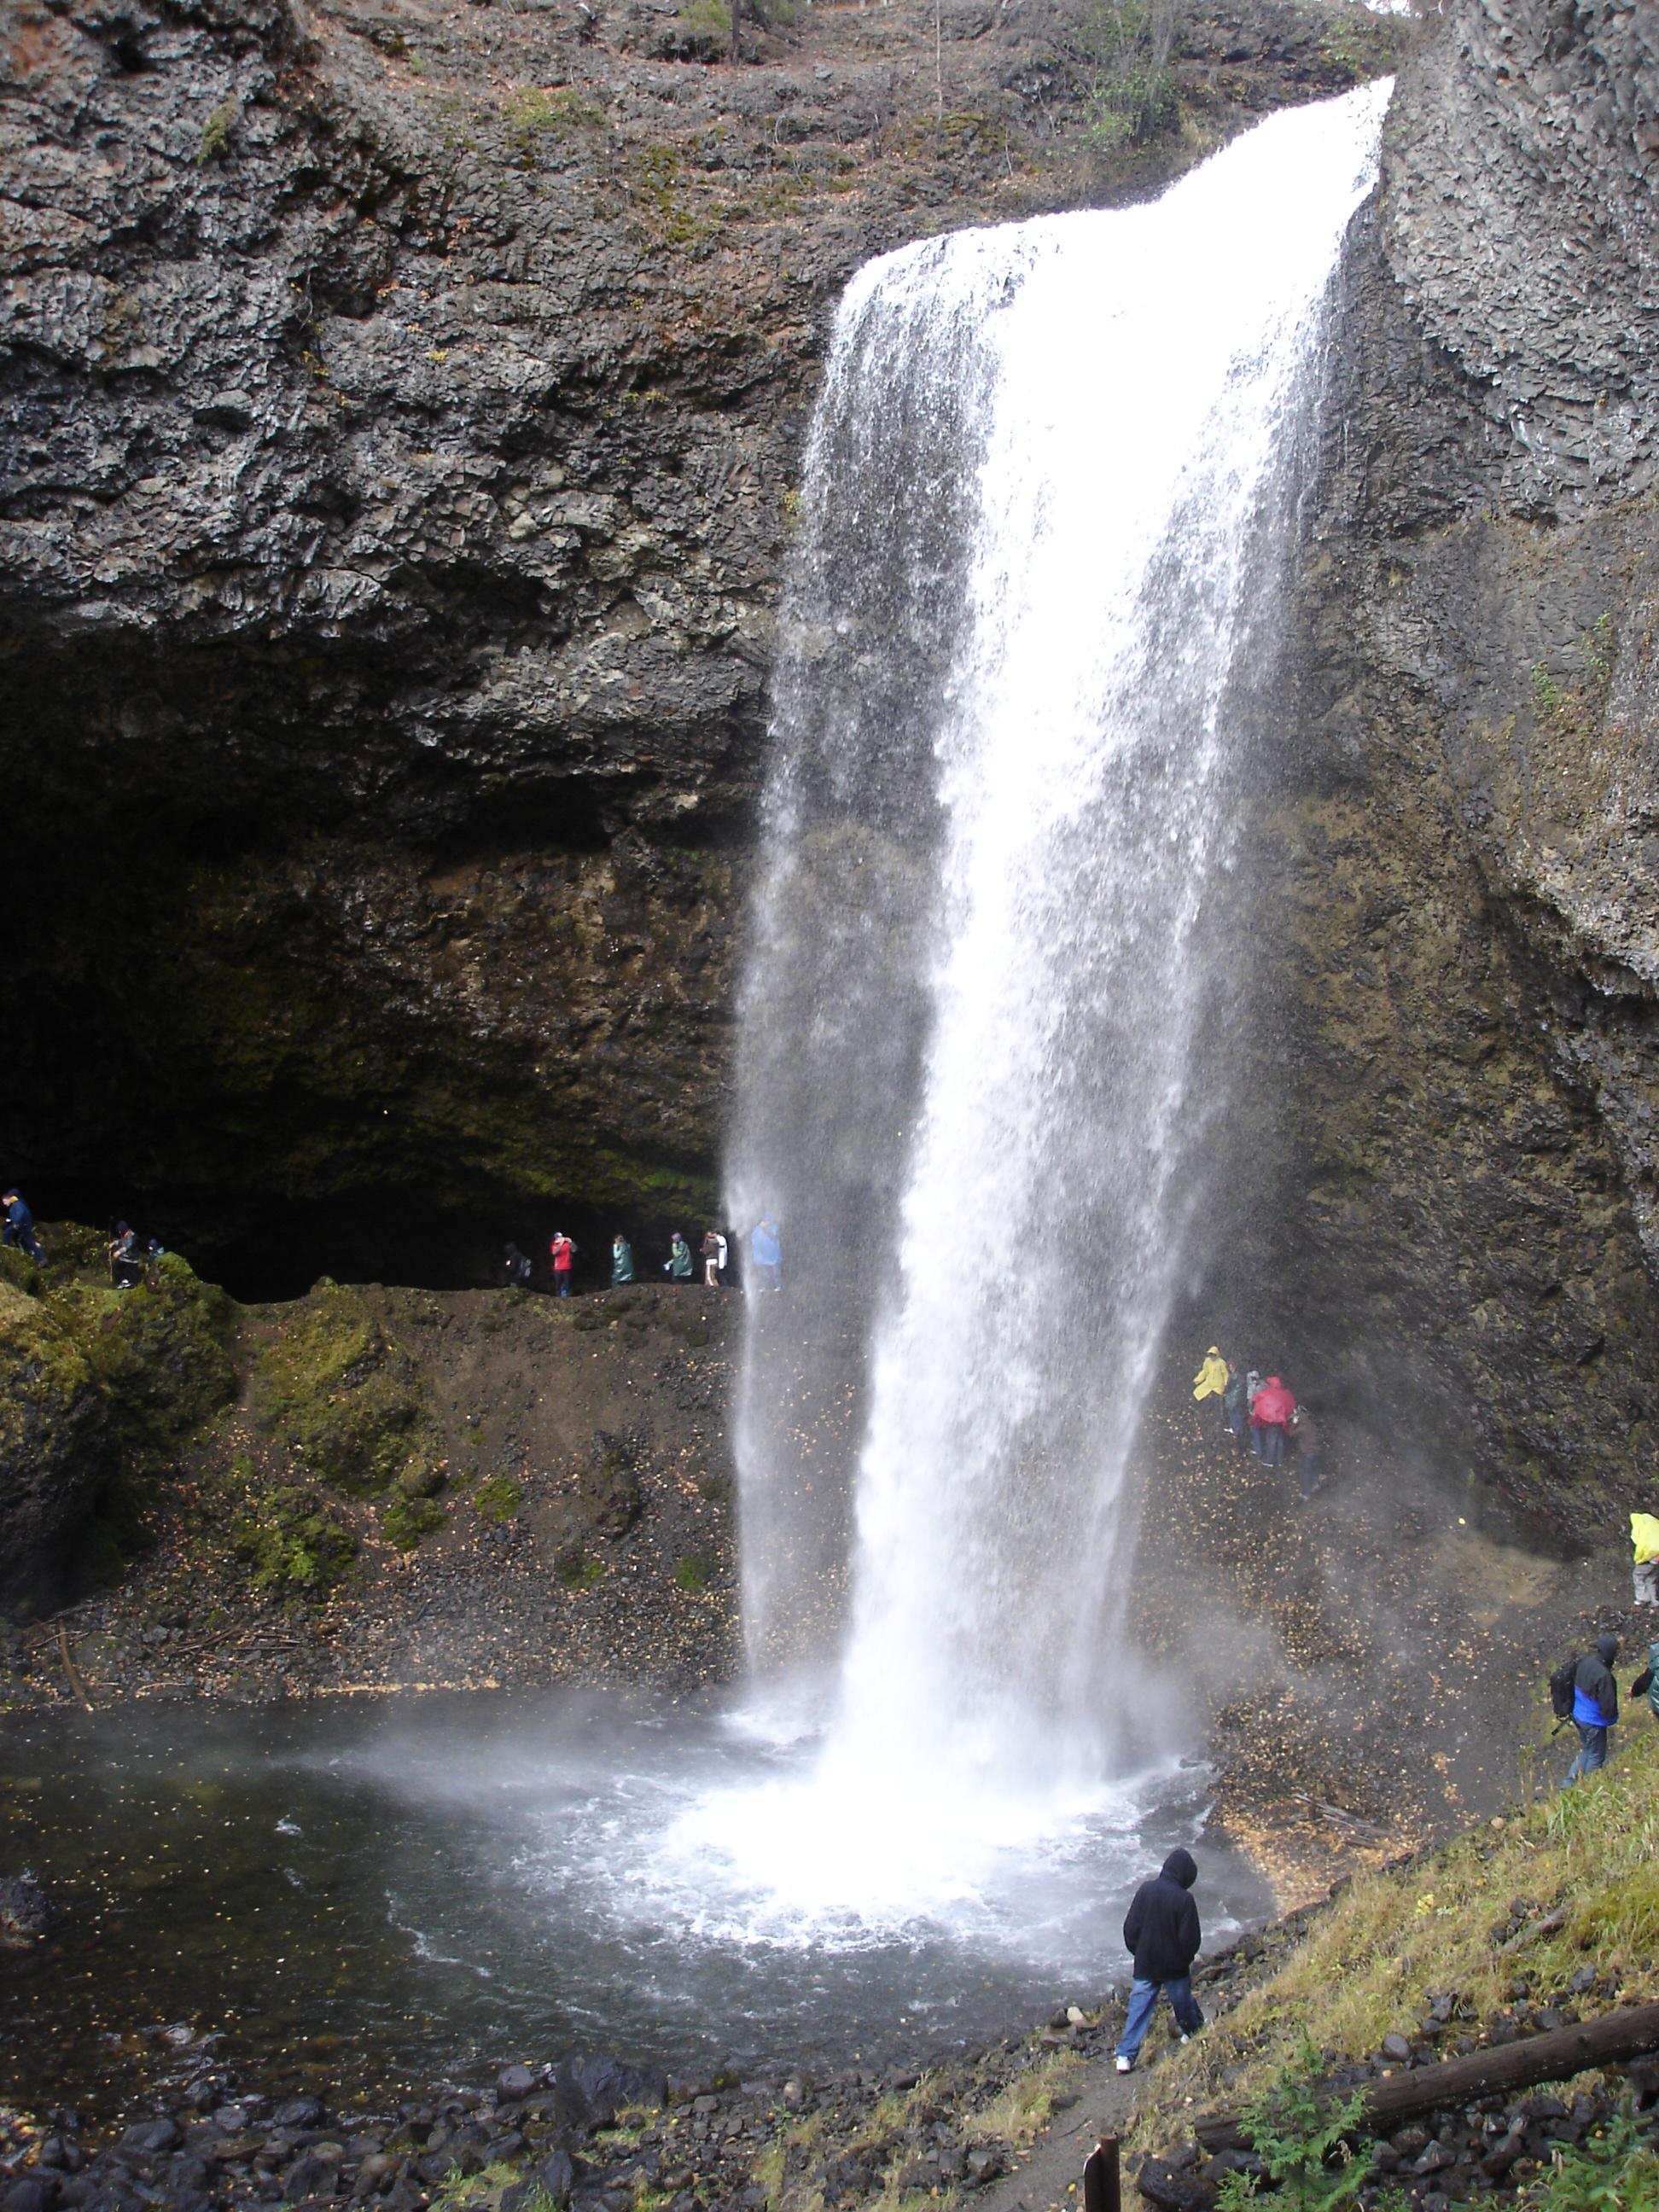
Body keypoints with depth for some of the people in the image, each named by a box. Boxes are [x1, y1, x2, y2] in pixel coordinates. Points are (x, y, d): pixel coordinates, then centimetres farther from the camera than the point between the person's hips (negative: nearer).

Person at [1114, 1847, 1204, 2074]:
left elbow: (1131, 1928, -6)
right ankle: (1193, 2033, 45)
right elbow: (1191, 1938, -14)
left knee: (1138, 2008, 7)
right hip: (1175, 1967, -2)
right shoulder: (1184, 1899, -19)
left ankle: (1125, 2056, 3)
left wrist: (1138, 1952, 10)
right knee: (1183, 2002, 23)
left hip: (1145, 1964, 2)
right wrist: (1185, 1958, 7)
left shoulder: (1146, 1890, -10)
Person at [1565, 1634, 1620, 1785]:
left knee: (1585, 1750, 26)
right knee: (1596, 1757, 14)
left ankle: (1569, 1782, 31)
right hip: (1594, 1722, -8)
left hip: (1578, 1716, 8)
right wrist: (1612, 1716, -2)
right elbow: (1608, 1704, -26)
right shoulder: (1603, 1675, -32)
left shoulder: (1585, 1660, -8)